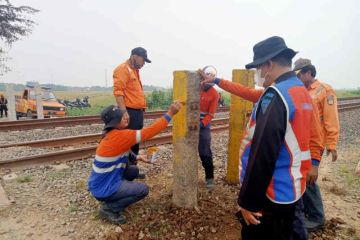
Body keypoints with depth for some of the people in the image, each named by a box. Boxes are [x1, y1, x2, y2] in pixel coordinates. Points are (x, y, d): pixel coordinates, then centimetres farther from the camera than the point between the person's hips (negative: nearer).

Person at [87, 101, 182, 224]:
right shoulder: (120, 136, -26)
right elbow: (148, 132, -26)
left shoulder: (112, 134, 2)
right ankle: (108, 208, 1)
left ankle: (112, 200, 18)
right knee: (143, 189, -6)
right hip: (103, 188, -9)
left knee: (134, 170, 17)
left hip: (101, 181, 9)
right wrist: (170, 114, -24)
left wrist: (137, 157, 4)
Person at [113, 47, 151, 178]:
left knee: (135, 141, 14)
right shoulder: (123, 69, -9)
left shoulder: (134, 70, 21)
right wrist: (124, 112, -25)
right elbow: (118, 92, -19)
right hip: (129, 112, -10)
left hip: (137, 112, 10)